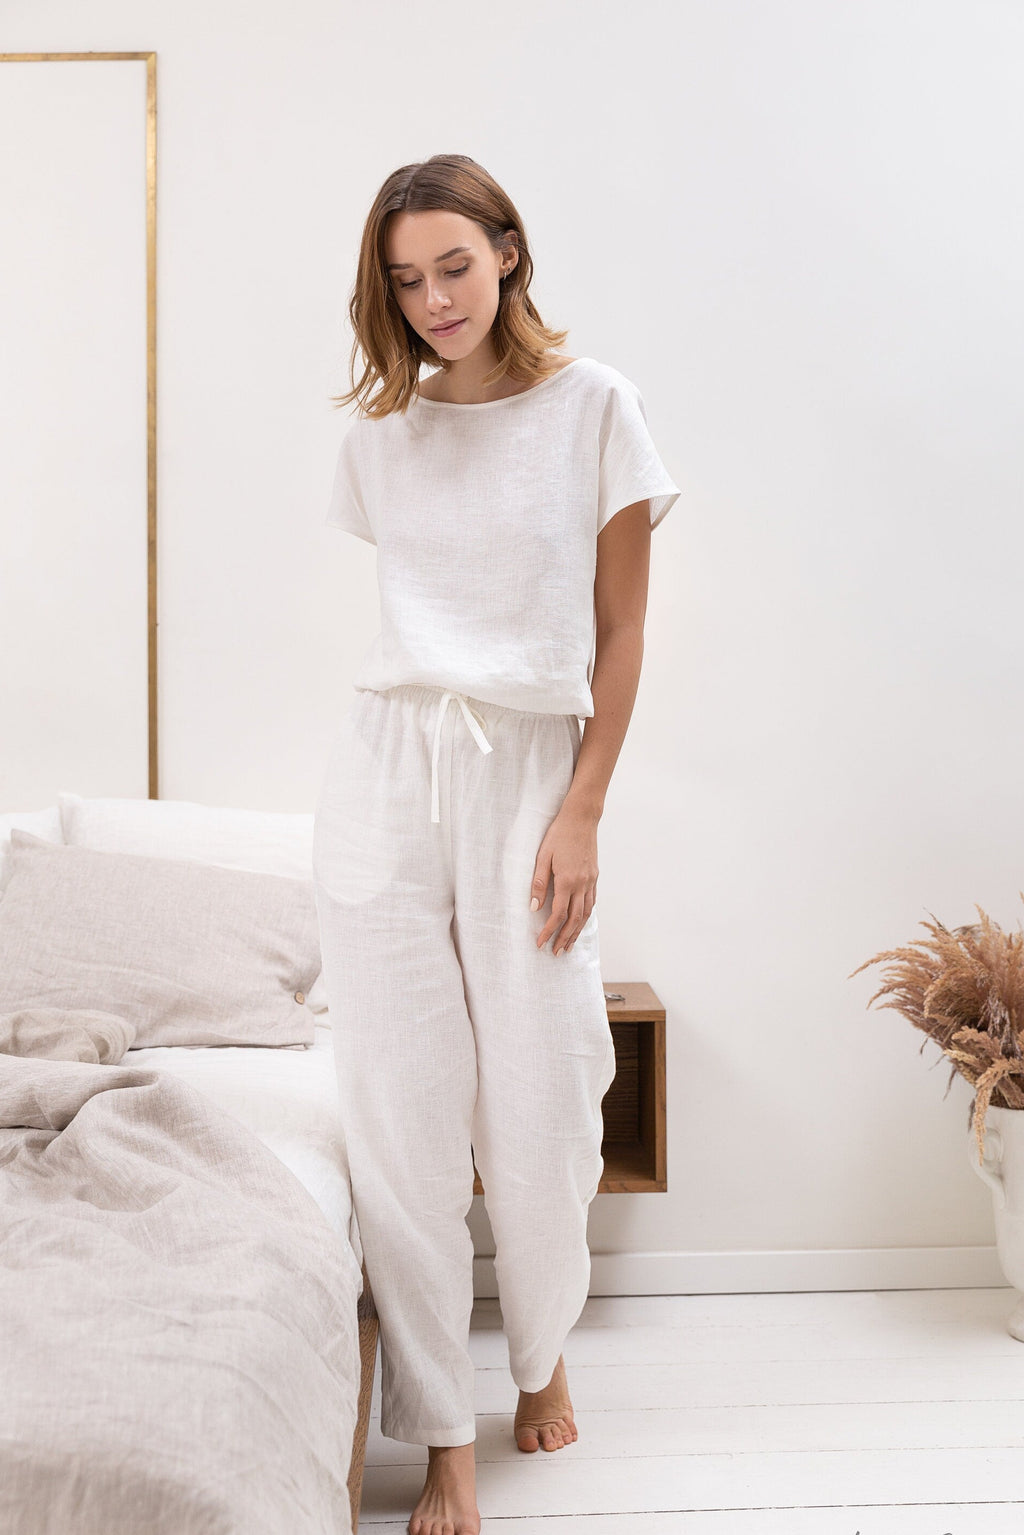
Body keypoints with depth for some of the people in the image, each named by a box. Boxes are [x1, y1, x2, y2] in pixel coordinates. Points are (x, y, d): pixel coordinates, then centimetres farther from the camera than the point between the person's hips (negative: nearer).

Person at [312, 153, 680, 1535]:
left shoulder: (593, 405, -1)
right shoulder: (381, 433, 9)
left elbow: (620, 631, -1)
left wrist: (582, 813, -6)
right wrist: (438, 723, 13)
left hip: (531, 772, -2)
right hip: (388, 766, 3)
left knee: (541, 1106, 3)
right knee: (401, 1102, 0)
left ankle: (544, 1356, 33)